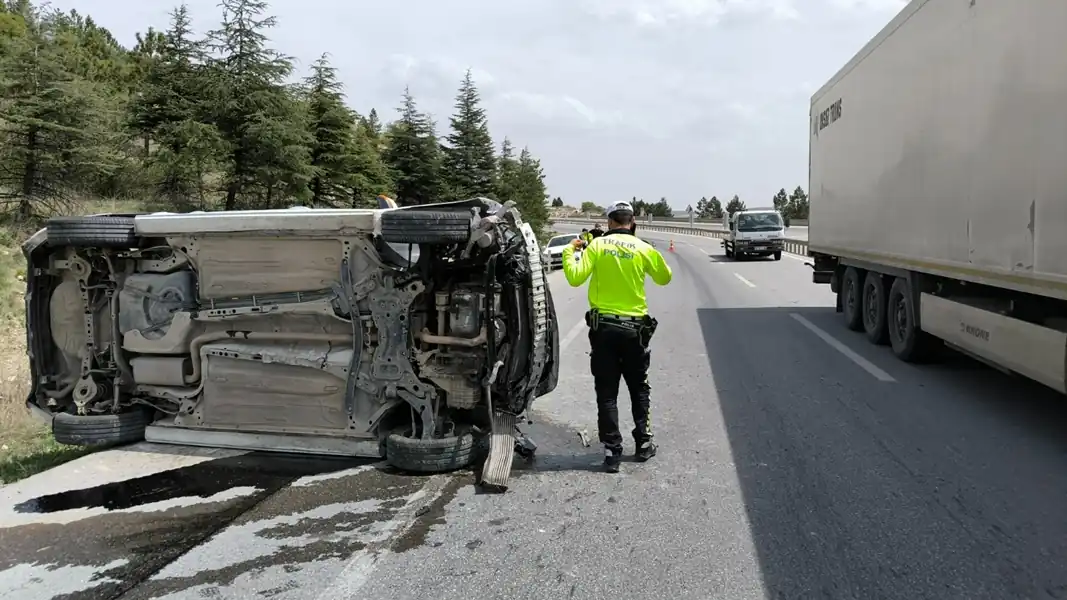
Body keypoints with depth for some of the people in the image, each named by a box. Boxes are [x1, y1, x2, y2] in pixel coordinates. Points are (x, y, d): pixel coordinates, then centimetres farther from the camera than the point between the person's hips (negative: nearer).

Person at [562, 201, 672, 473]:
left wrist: (569, 251, 4)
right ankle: (643, 443, 24)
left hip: (603, 327, -1)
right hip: (634, 328, 1)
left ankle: (612, 452, 4)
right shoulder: (644, 249, -3)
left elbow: (575, 277, -11)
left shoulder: (597, 245, -6)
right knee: (639, 389, 18)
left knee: (607, 393, 5)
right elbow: (665, 278, 11)